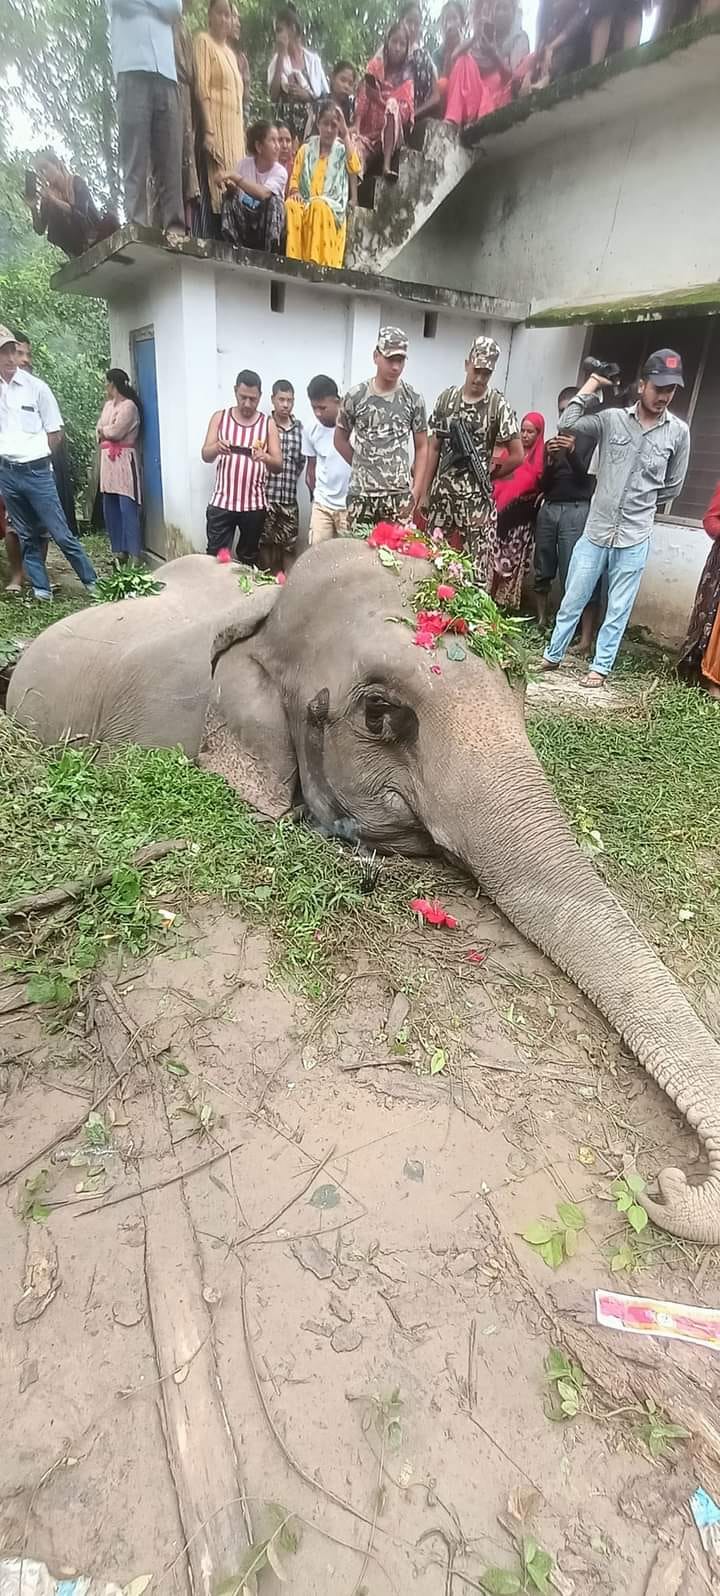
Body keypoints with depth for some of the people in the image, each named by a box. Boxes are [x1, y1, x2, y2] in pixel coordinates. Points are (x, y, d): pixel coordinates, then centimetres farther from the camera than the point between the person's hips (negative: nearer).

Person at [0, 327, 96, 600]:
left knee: (61, 533, -4)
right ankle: (40, 588, 17)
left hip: (36, 472, -3)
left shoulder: (36, 387, -2)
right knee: (27, 535, 9)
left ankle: (91, 581, 8)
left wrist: (32, 453, 3)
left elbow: (55, 433, 2)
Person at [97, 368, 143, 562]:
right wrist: (107, 431, -5)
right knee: (110, 509, 8)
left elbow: (115, 432, -15)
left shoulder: (129, 405, -8)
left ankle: (134, 554, -13)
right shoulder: (108, 405, 19)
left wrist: (103, 430, 3)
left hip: (123, 460, -9)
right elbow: (99, 430, 14)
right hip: (108, 460, 9)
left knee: (127, 508, -13)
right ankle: (119, 550, 14)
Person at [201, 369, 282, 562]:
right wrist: (217, 447, -24)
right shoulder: (220, 417, 4)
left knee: (249, 558, 10)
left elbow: (279, 465, -3)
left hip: (254, 504, 0)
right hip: (222, 502, 0)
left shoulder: (268, 424, 2)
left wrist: (265, 457, -26)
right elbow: (205, 455, -1)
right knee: (216, 556, -2)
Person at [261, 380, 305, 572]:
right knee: (266, 542, 4)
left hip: (289, 497, 3)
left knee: (288, 544, 7)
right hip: (266, 495, -3)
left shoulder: (299, 427, 7)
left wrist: (290, 476, 8)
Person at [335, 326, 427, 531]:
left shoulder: (413, 399, 4)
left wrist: (416, 490, 0)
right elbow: (340, 440, 14)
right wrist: (362, 467, 9)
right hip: (360, 493, 0)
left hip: (399, 494, 0)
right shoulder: (355, 397, 2)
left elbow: (421, 447, 8)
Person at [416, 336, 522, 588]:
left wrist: (487, 471, 5)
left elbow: (517, 456, -2)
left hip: (477, 496, -3)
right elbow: (434, 448, 10)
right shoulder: (446, 398, 7)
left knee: (478, 562, -4)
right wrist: (423, 492, 7)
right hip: (441, 492, 4)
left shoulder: (498, 404, -3)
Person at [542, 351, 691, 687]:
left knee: (618, 608, 6)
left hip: (635, 538, 0)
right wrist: (592, 385, -6)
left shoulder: (678, 432, 1)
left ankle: (601, 666, 18)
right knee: (573, 599, 9)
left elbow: (672, 486, 11)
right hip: (596, 531, 0)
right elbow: (568, 424, -12)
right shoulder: (612, 419, 0)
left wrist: (641, 507, 14)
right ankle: (553, 654, 25)